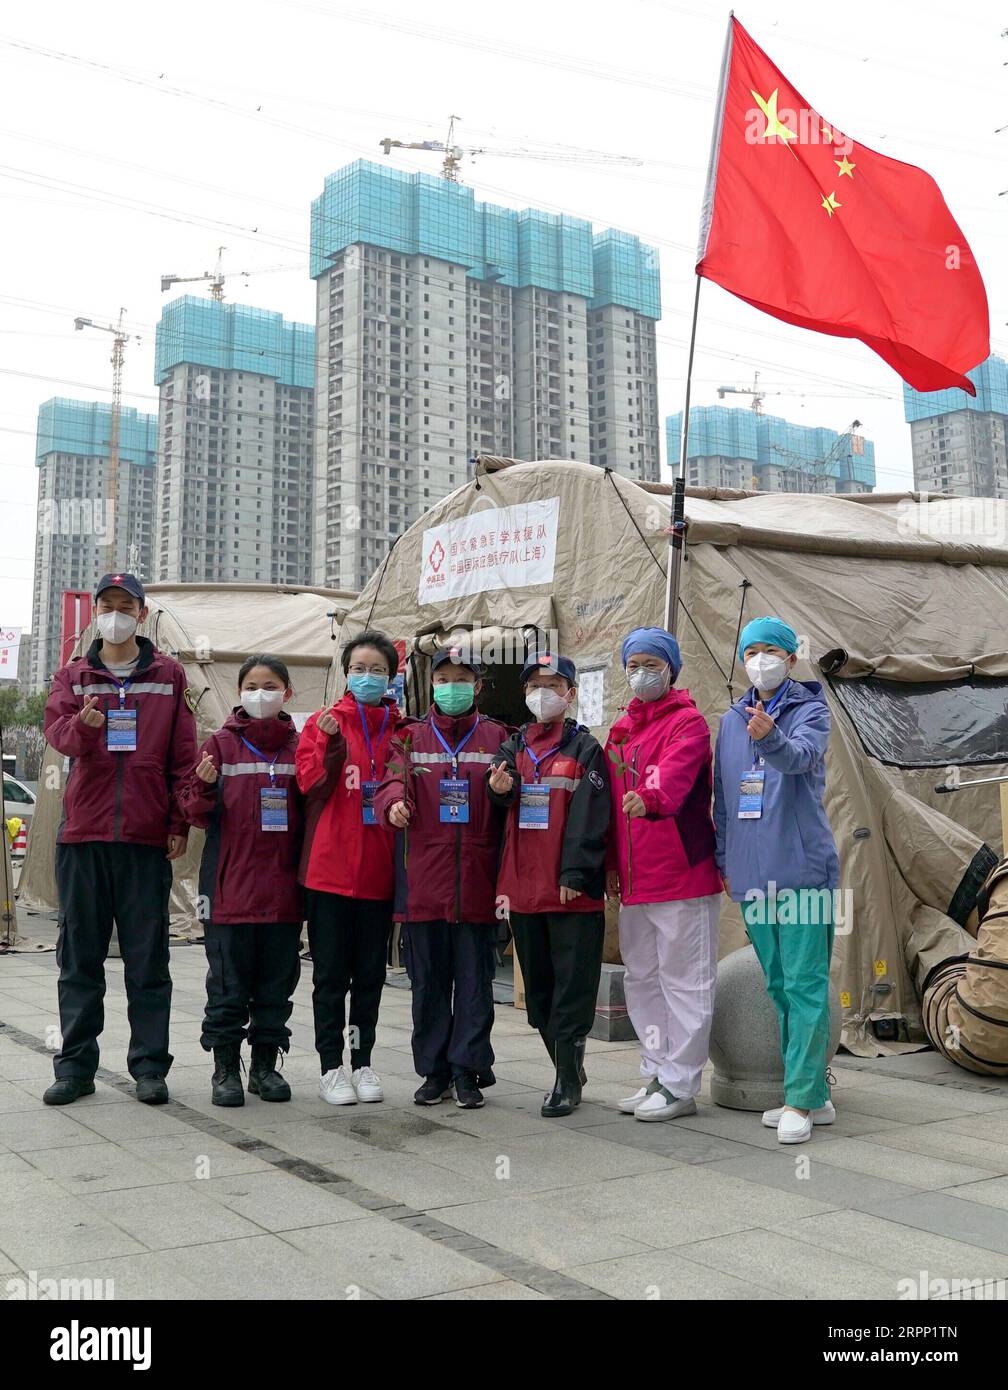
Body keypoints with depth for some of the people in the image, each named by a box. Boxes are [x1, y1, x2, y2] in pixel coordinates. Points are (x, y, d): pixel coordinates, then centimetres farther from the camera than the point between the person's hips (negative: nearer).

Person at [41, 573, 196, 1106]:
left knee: (148, 958, 2)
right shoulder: (72, 676, 12)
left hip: (147, 839, -1)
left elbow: (184, 756, 6)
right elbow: (56, 729, -7)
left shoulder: (169, 676, 9)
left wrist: (179, 823, -2)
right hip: (82, 832, 1)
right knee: (79, 956, 6)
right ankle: (75, 1066, 15)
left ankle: (149, 1067, 10)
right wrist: (82, 724, -30)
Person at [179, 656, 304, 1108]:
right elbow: (197, 812, 2)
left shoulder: (300, 747, 7)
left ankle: (265, 1063, 22)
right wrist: (205, 787, -18)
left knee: (277, 981, 10)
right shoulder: (220, 743, 3)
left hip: (283, 885, 2)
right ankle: (225, 1068, 15)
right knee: (229, 982, 4)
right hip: (230, 884, -2)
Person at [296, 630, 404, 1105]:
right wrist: (329, 744, -21)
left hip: (379, 870, 2)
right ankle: (331, 1067, 14)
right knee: (331, 974, 4)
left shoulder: (401, 729, 9)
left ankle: (362, 1062, 22)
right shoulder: (323, 723, 3)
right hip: (330, 867, -2)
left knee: (370, 973, 10)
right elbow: (309, 783, -8)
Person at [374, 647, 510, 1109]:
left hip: (476, 878, -1)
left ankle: (467, 1069, 13)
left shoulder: (497, 737, 9)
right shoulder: (410, 737, 9)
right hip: (423, 878, 1)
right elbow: (392, 780, -8)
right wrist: (394, 802, -29)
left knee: (474, 978, 3)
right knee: (428, 979, 8)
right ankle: (434, 1071, 18)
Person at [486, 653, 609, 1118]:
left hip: (573, 889, -5)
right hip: (524, 886, 5)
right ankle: (570, 1071, 26)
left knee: (572, 988, -2)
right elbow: (501, 791, 4)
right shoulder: (513, 748, 15)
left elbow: (588, 816, -8)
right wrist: (499, 787, -20)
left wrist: (574, 873, -17)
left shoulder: (585, 748, 0)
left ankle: (566, 1081, 6)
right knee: (538, 989, 12)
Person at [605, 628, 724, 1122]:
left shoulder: (688, 722, -5)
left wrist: (651, 797, -46)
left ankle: (680, 1086, 9)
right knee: (642, 980, 14)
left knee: (685, 982, 0)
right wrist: (612, 864, 13)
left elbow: (676, 770, -26)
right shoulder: (621, 731, 17)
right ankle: (657, 1075, 27)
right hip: (634, 882, 8)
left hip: (683, 876, -8)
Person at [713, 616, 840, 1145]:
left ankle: (801, 1100, -2)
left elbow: (800, 756, -25)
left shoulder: (809, 710, -2)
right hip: (751, 873, 6)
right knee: (779, 986, 12)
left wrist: (770, 736, -46)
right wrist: (724, 860, 14)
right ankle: (814, 1095, 22)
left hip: (802, 868, -6)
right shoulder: (732, 720, 14)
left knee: (805, 984, -7)